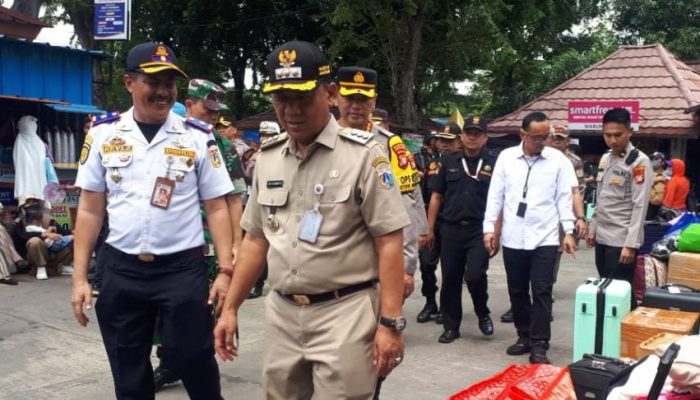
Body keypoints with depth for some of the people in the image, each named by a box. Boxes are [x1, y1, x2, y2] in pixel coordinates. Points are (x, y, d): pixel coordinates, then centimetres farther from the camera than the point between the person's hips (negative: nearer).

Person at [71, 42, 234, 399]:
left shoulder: (198, 137, -2)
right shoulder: (103, 133, 2)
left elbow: (216, 208, 0)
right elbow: (90, 209, 5)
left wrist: (225, 271, -8)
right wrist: (79, 277, 2)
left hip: (183, 269, -2)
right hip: (120, 270, 2)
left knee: (194, 363, 4)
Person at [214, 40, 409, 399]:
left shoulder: (363, 155, -9)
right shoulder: (267, 157, 8)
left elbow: (389, 243, -11)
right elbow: (256, 240, 14)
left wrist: (390, 323, -15)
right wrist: (230, 308, 12)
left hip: (344, 313, -5)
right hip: (281, 314, 6)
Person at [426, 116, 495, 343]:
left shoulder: (493, 164, 0)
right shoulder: (449, 163, 9)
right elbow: (436, 197, 11)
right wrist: (429, 229, 6)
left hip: (480, 231, -3)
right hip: (451, 230, 3)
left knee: (474, 276, -14)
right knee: (450, 280, 6)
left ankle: (483, 313, 16)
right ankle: (451, 326, 20)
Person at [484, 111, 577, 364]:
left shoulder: (558, 160, 0)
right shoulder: (506, 157, 3)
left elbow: (564, 197, 1)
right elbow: (495, 195, 4)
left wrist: (568, 231, -5)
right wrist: (489, 227, -1)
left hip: (545, 238, -2)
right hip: (513, 238, 2)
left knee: (541, 292, -3)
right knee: (517, 291, 12)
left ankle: (539, 345, 3)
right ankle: (524, 336, 26)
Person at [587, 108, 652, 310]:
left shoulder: (639, 161, -11)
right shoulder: (605, 159, 11)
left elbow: (640, 206, -15)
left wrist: (631, 244, -19)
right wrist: (593, 229, 16)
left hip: (622, 240, -7)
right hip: (603, 237, 7)